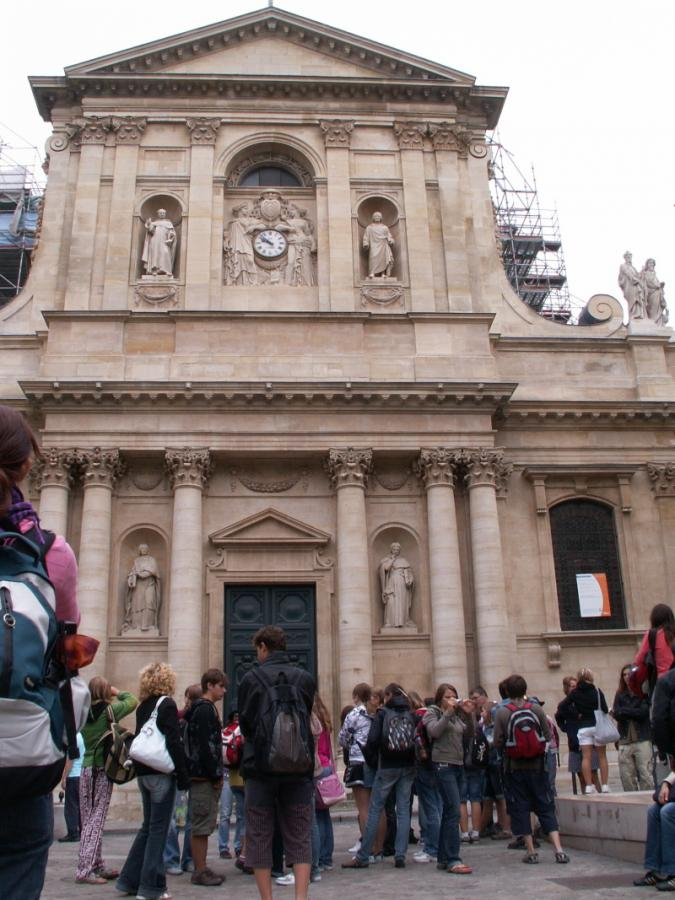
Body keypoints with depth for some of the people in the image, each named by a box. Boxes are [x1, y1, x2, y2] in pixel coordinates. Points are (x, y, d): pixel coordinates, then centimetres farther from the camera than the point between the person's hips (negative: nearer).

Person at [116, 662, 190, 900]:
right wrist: (183, 776, -12)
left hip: (143, 773, 7)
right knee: (158, 829, -1)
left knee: (148, 827, 17)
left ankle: (129, 880, 20)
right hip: (162, 773, -7)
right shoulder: (167, 704, -10)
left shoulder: (143, 707, 11)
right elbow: (174, 742, -15)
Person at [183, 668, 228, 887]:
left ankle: (201, 869, 20)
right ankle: (200, 871, 3)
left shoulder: (204, 708, 18)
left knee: (202, 824, 13)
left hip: (203, 776, 10)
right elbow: (205, 746, -20)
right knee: (202, 825, -3)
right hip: (204, 776, -10)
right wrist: (215, 776, -16)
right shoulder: (205, 709, -13)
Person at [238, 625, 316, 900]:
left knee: (259, 836, 10)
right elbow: (307, 719, 11)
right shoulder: (305, 678, 3)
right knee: (299, 837, 8)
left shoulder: (251, 678, -6)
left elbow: (244, 725, 0)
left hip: (260, 766, -2)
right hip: (299, 766, 2)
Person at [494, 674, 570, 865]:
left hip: (514, 768, -2)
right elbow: (548, 736, 1)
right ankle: (559, 849, 0)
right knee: (546, 808, 9)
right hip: (537, 765, 2)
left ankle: (531, 851, 10)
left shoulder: (502, 713, -9)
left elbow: (498, 742, -8)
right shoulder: (537, 709, -4)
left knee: (520, 808, 8)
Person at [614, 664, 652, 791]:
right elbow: (616, 715, 1)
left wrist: (624, 711, -4)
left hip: (642, 739, -3)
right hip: (625, 740, 3)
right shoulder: (620, 695, 13)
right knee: (626, 776, 0)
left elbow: (644, 712, -10)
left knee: (644, 774, -7)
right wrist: (633, 713, -12)